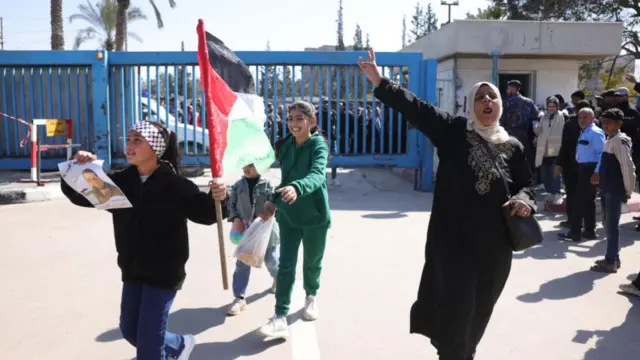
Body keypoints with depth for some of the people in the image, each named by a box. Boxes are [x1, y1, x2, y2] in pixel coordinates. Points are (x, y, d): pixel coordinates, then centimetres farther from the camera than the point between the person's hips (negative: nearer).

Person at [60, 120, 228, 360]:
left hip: (164, 273, -7)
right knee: (129, 330, 21)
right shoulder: (121, 181, -1)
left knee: (148, 340, 0)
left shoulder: (174, 184, -18)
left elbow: (204, 213, -23)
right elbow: (80, 195, 1)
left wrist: (216, 198, -45)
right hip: (133, 271, 7)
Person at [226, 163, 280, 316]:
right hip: (246, 231, 2)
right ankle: (239, 298, 5)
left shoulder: (267, 184, -9)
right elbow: (231, 205, 5)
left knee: (271, 260, 15)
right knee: (242, 264, 1)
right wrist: (235, 219, -11)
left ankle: (278, 278, 48)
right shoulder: (238, 186, 0)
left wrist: (269, 213, -28)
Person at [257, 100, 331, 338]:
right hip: (288, 213, 4)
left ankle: (311, 297, 42)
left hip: (314, 213, -3)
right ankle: (280, 318, -1)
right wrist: (275, 200, 12)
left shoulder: (319, 145, -16)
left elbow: (317, 175, -36)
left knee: (312, 261, 15)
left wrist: (296, 188, -54)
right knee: (286, 265, -2)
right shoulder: (285, 145, 1)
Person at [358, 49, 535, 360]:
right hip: (453, 240, -4)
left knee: (479, 310, 16)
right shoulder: (452, 130, -5)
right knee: (457, 308, -2)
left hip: (494, 245, 4)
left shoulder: (513, 147, 5)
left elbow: (527, 183, 15)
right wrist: (379, 81, -22)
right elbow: (414, 108, -13)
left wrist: (524, 200, -9)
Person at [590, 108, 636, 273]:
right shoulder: (610, 139, 13)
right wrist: (600, 176, 13)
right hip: (607, 189, 9)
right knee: (608, 223, 16)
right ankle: (613, 258, 27)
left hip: (615, 191, -9)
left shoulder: (619, 141, -15)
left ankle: (611, 262, 5)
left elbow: (628, 166, -19)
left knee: (612, 226, -3)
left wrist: (629, 190, -15)